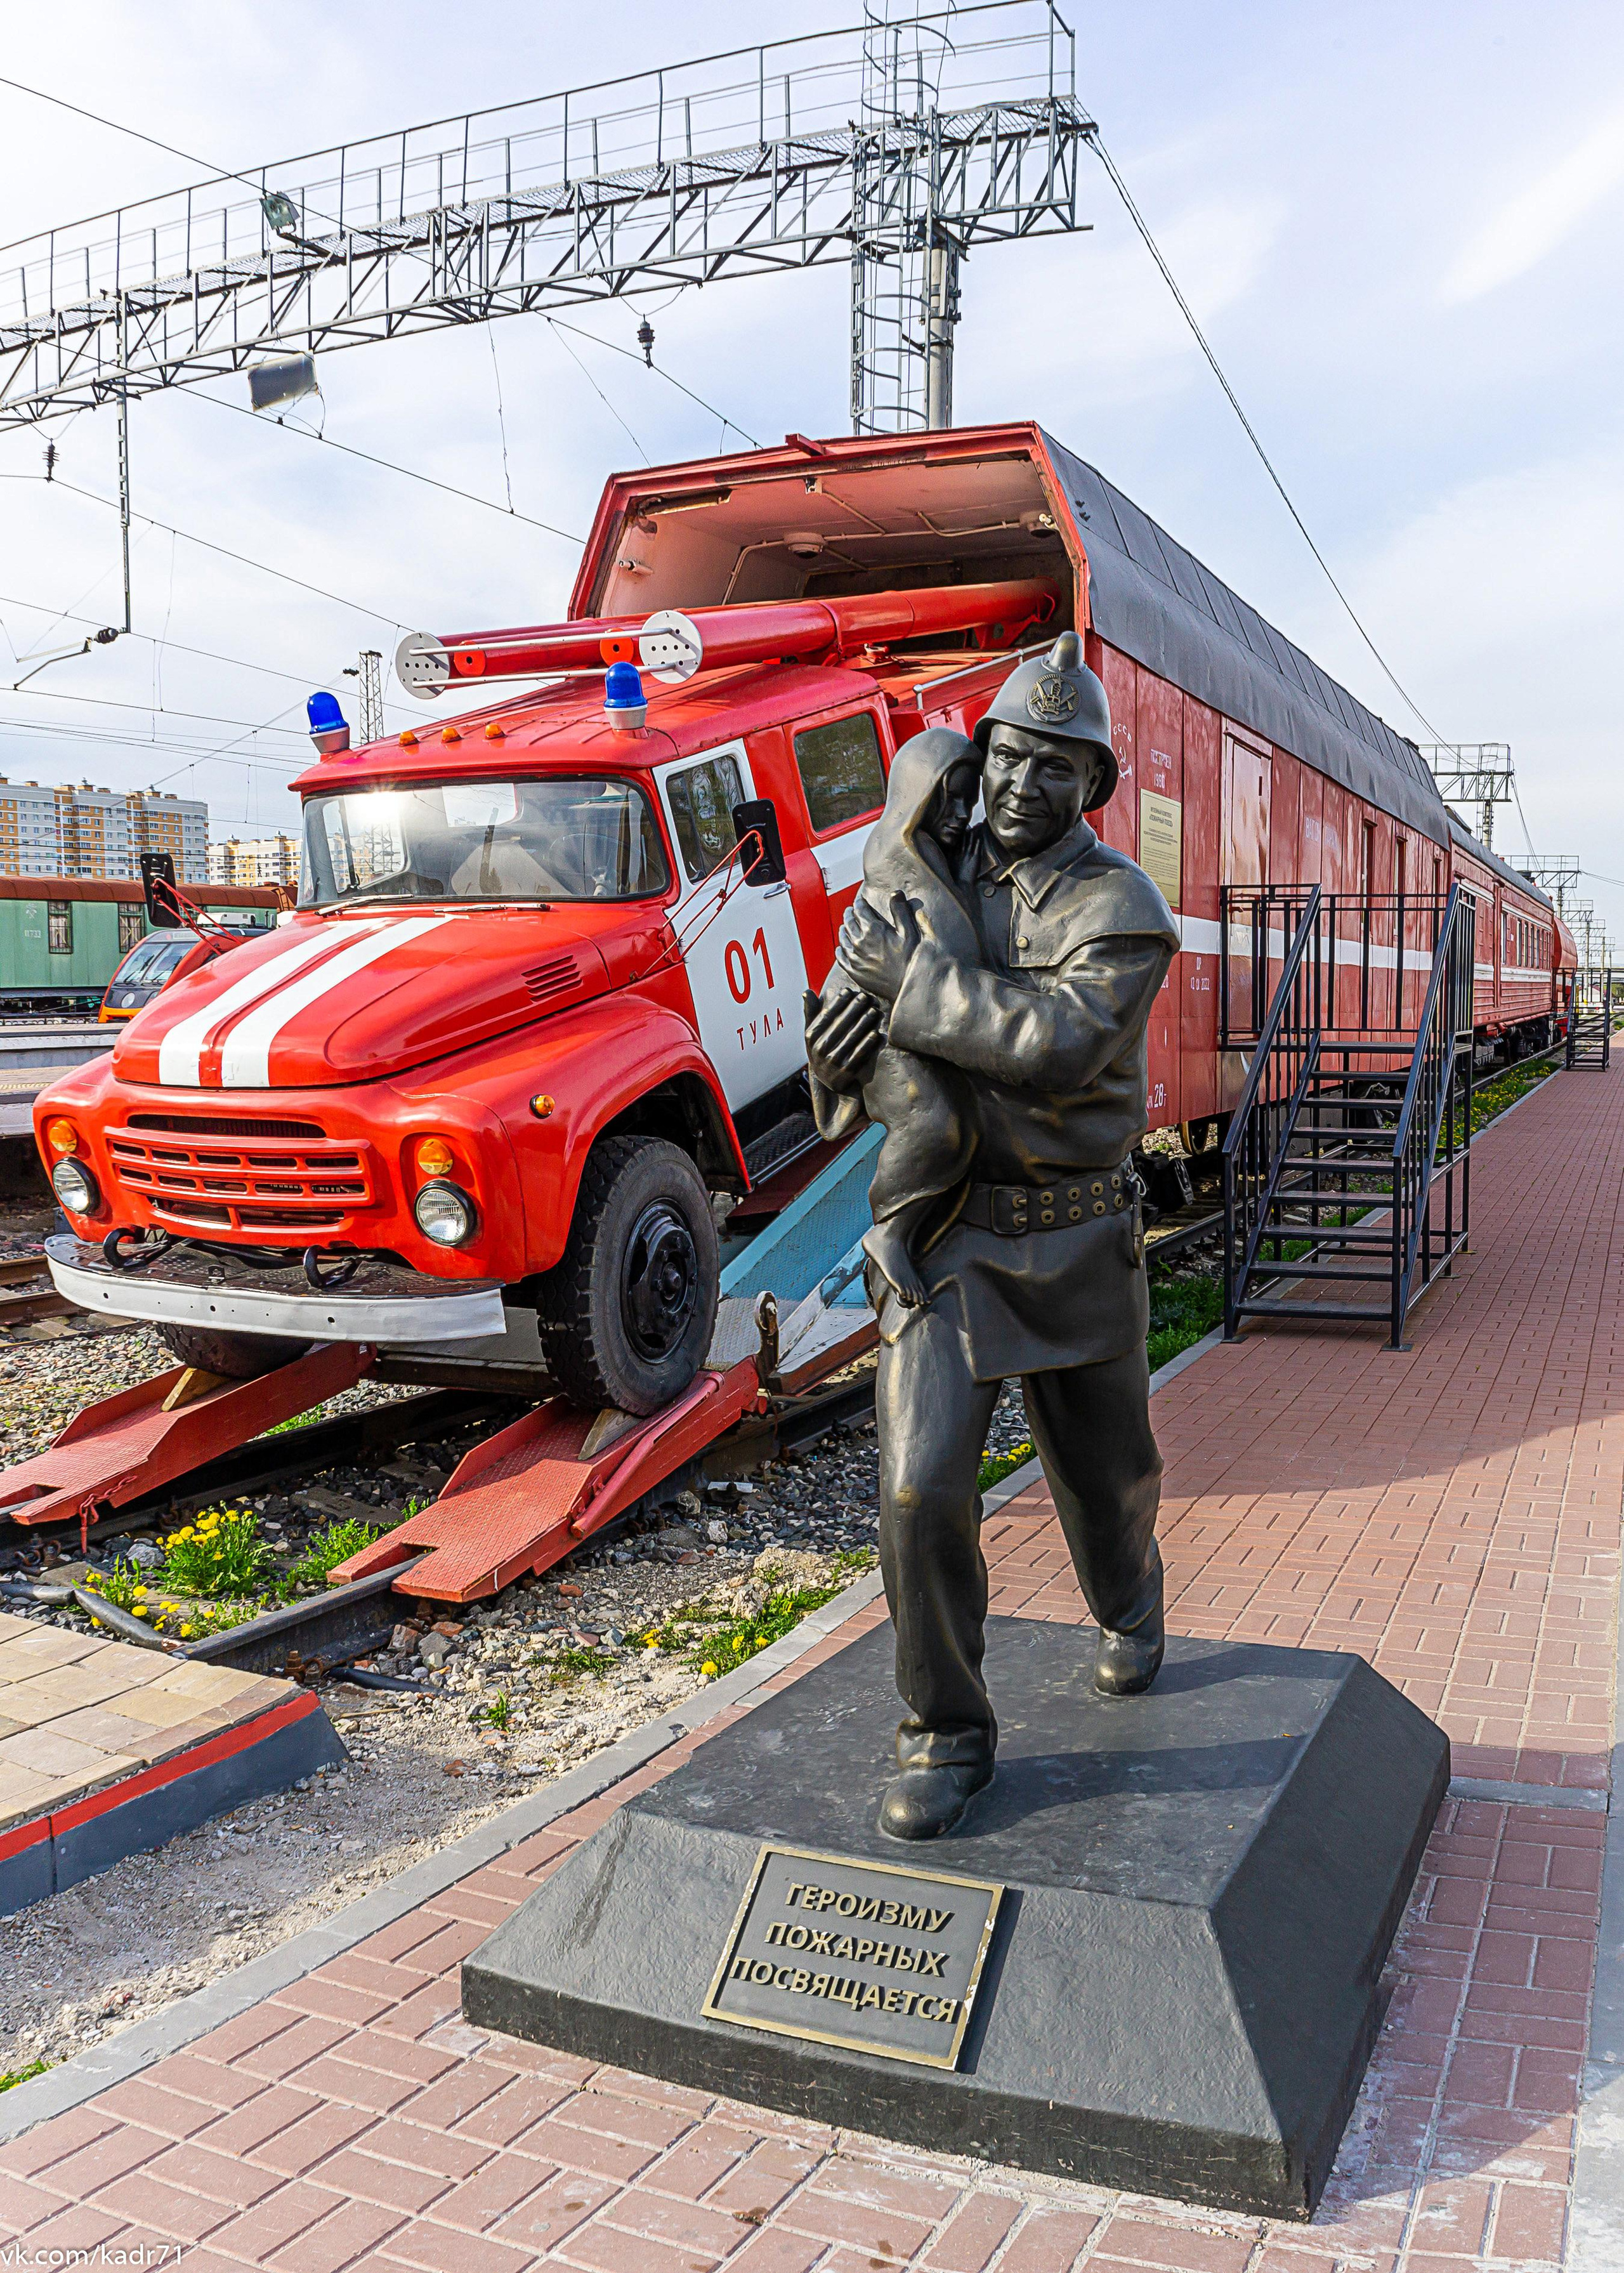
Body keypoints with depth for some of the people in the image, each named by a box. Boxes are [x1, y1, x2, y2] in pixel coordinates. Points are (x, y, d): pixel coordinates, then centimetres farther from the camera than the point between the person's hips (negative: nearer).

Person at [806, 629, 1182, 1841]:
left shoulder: (1122, 907, -9)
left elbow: (1061, 1043, -27)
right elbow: (857, 1059, 12)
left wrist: (911, 973, -25)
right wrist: (841, 1043, -13)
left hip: (1078, 1239, -1)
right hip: (943, 1228, 2)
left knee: (1106, 1466, 19)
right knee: (922, 1486, -11)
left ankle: (1128, 1606, 53)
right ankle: (947, 1732, 8)